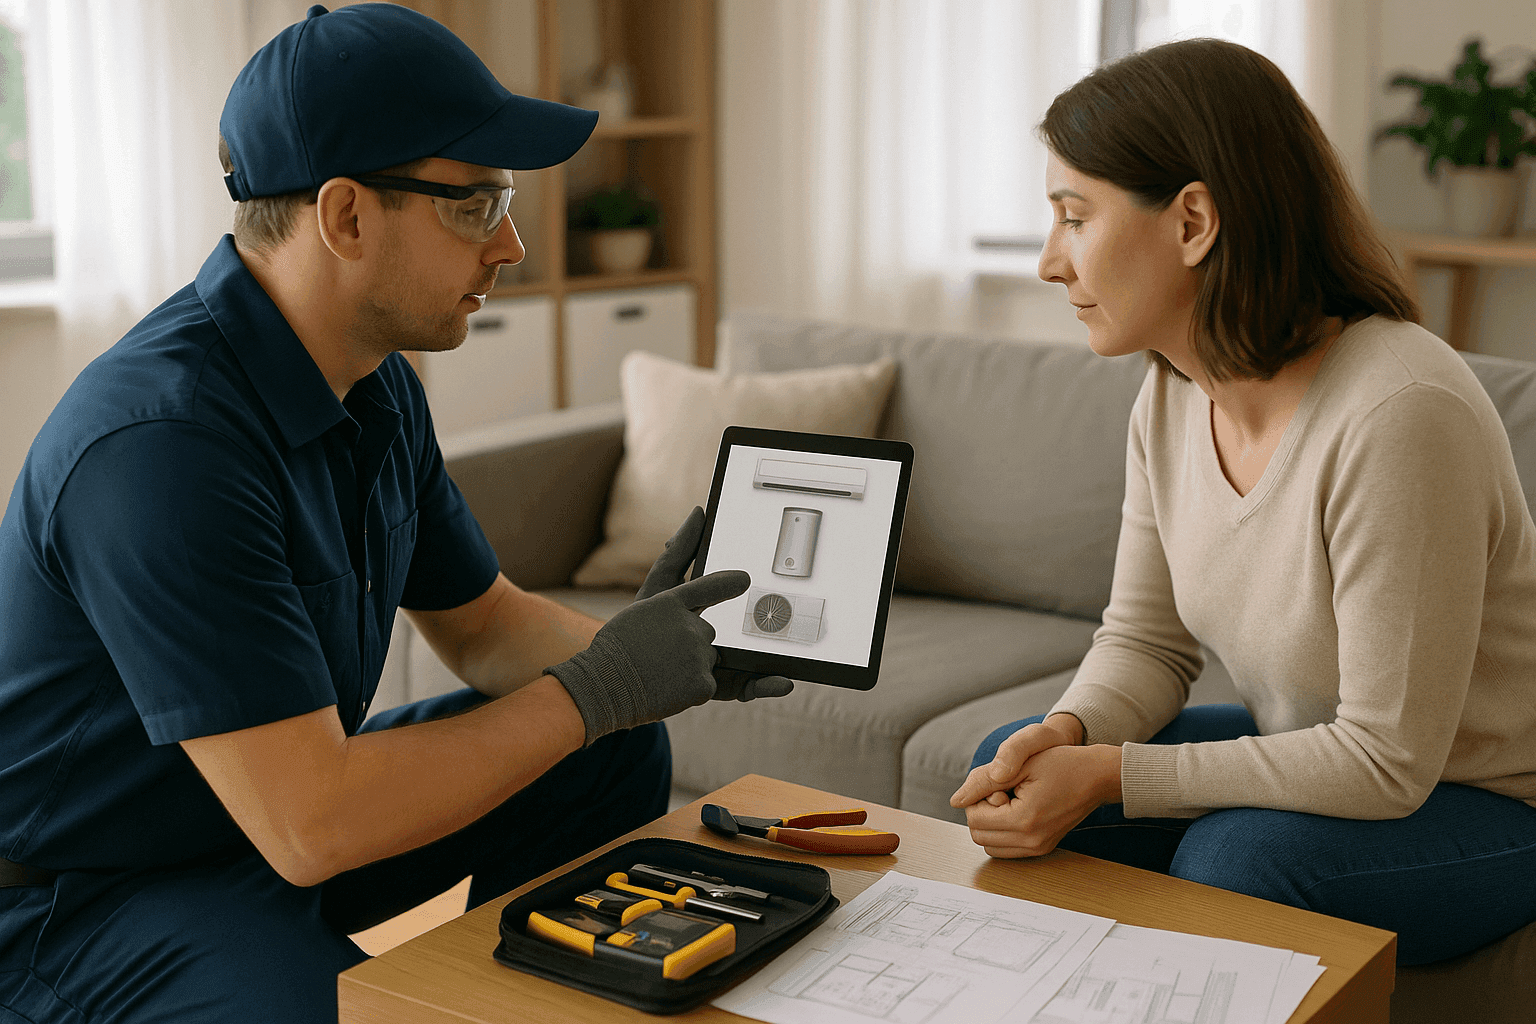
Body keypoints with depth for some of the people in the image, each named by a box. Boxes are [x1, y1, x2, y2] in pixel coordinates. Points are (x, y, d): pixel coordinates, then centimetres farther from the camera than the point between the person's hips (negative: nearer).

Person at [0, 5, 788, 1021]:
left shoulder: (378, 383, 0)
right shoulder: (161, 441, -31)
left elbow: (483, 624, 12)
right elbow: (309, 828, -32)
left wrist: (635, 647, -10)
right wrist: (591, 690, -23)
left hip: (280, 798, 9)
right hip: (85, 899, -8)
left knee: (620, 759, 5)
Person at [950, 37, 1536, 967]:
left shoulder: (1398, 413, -31)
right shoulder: (1175, 391, -6)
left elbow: (1387, 761, -27)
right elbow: (1145, 642, 3)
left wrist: (1109, 775, -27)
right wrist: (1067, 736, -20)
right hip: (1308, 757, 7)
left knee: (1235, 855, -33)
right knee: (1012, 771, -5)